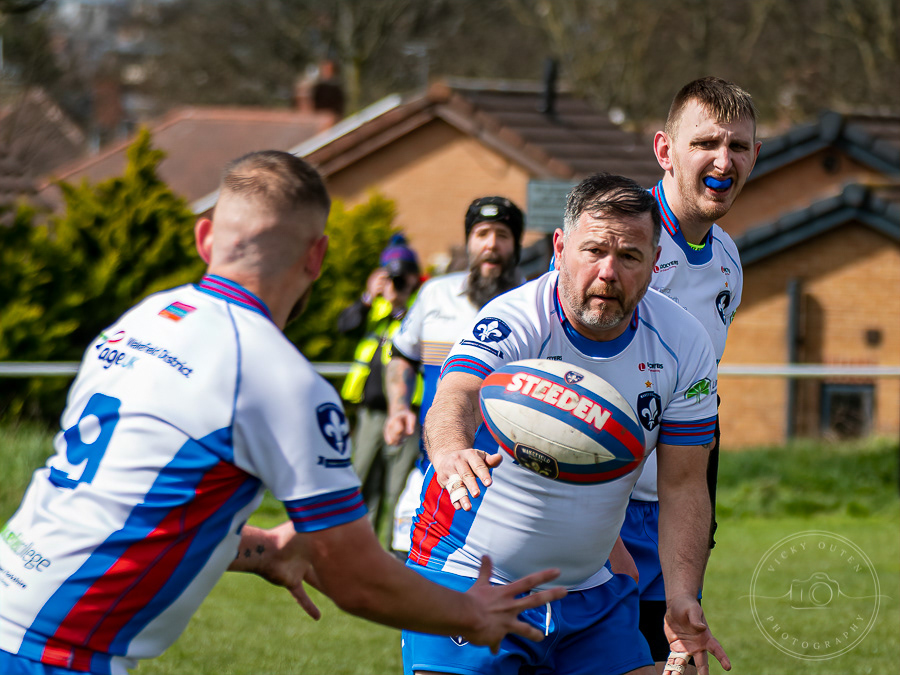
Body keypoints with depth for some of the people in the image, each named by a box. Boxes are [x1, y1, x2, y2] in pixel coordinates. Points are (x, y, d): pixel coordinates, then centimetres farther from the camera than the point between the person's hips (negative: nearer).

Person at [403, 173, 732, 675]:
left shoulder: (685, 345, -6)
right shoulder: (513, 323, -21)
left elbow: (683, 484, -1)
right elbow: (457, 398, -42)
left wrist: (682, 599, -14)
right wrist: (453, 450, -66)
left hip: (592, 590, 5)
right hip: (468, 575, -5)